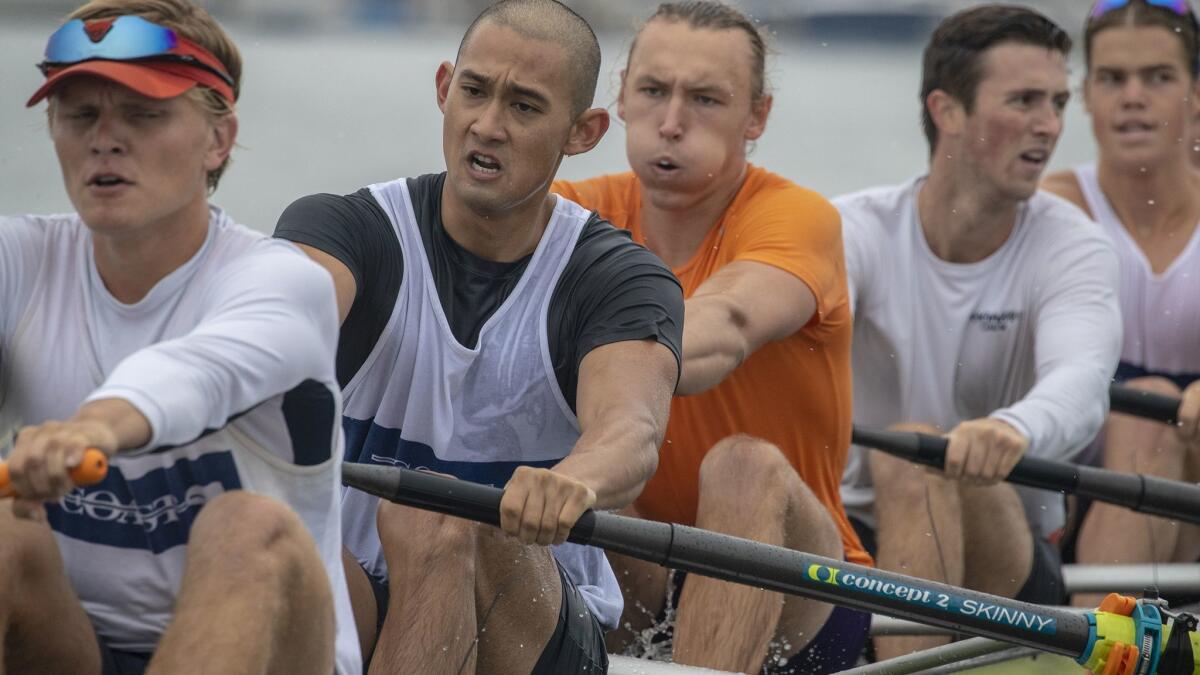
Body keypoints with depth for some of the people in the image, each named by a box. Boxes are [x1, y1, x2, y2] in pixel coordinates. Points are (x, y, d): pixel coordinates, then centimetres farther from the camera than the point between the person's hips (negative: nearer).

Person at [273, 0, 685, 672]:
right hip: (356, 605, 1)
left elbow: (630, 429, -27)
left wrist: (575, 481, -54)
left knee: (434, 521, -33)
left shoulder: (618, 279, -5)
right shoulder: (346, 228, -2)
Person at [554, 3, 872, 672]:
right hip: (635, 579, 3)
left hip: (791, 606, -3)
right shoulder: (587, 211, 2)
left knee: (747, 467, -33)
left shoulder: (797, 218, -12)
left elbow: (726, 322, -35)